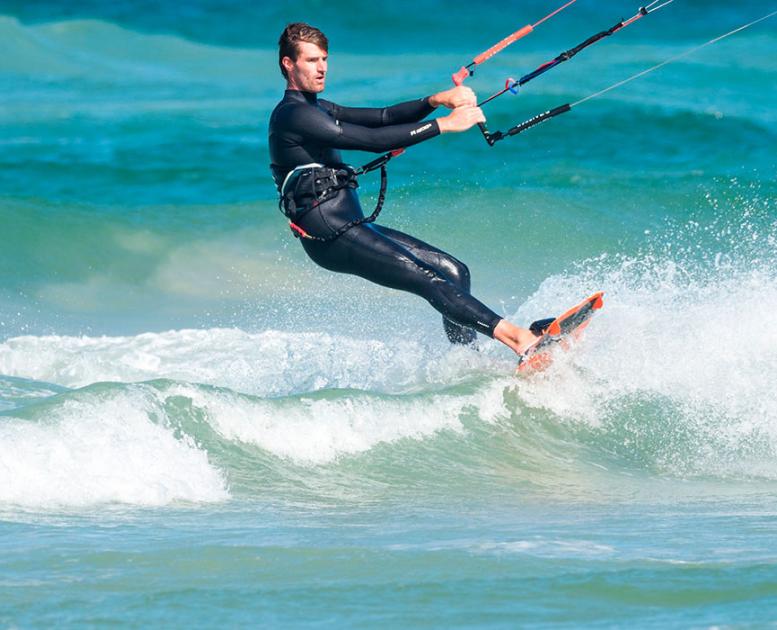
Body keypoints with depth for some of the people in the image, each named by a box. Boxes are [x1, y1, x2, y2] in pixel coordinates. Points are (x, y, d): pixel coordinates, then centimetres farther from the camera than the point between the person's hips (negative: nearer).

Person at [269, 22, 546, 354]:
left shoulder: (316, 109, 20)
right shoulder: (293, 116, -11)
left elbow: (383, 117, 12)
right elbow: (374, 140, -17)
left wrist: (436, 100, -5)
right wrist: (444, 124, -15)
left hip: (354, 227, 10)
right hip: (331, 237, -10)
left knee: (454, 271, 3)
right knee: (432, 281, -21)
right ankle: (520, 339, -30)